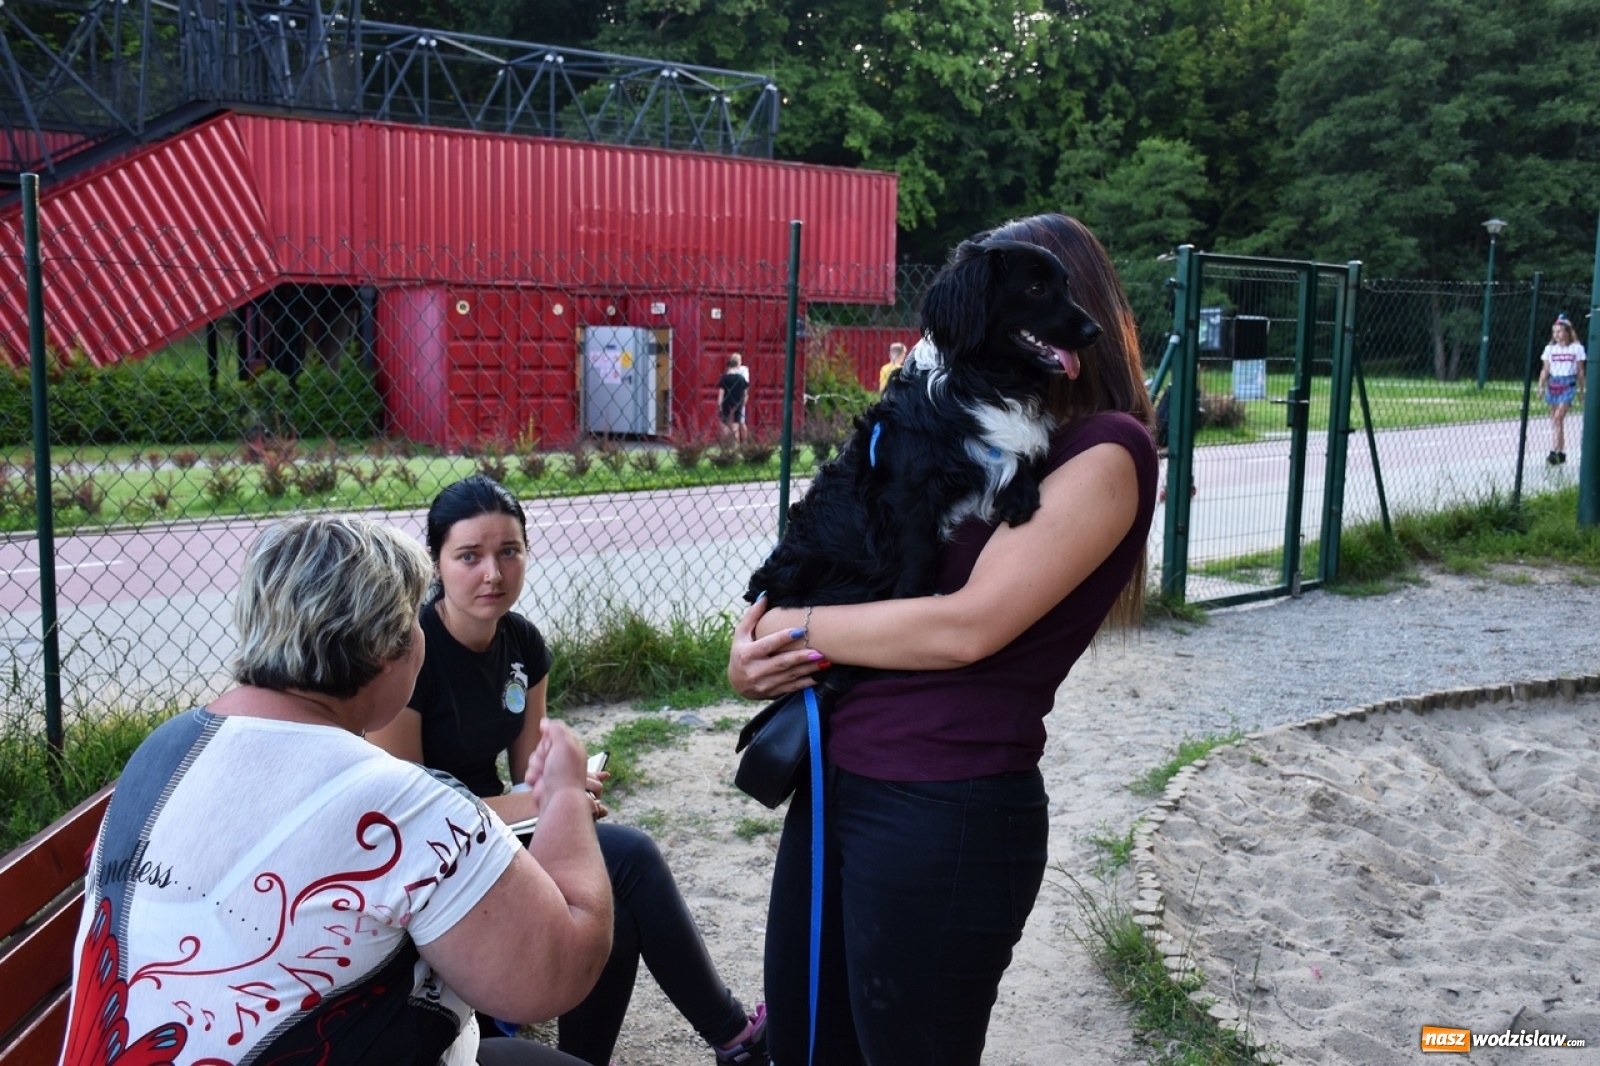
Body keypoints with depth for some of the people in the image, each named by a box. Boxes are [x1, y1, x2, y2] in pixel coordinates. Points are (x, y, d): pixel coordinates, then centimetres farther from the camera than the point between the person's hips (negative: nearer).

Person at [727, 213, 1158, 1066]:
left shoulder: (1105, 451, -10)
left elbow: (967, 625, -19)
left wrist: (795, 629, -8)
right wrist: (757, 652, -4)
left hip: (945, 813, -7)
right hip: (835, 781, 7)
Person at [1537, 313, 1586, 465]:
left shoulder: (1577, 348, 0)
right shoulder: (1550, 348, 6)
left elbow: (1580, 371, 4)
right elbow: (1545, 370, 7)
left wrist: (1581, 391, 6)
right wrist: (1541, 386, -6)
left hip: (1568, 384, -4)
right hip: (1553, 383, 4)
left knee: (1559, 417, -18)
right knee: (1555, 420, 7)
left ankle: (1556, 451, -20)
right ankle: (1561, 453, 16)